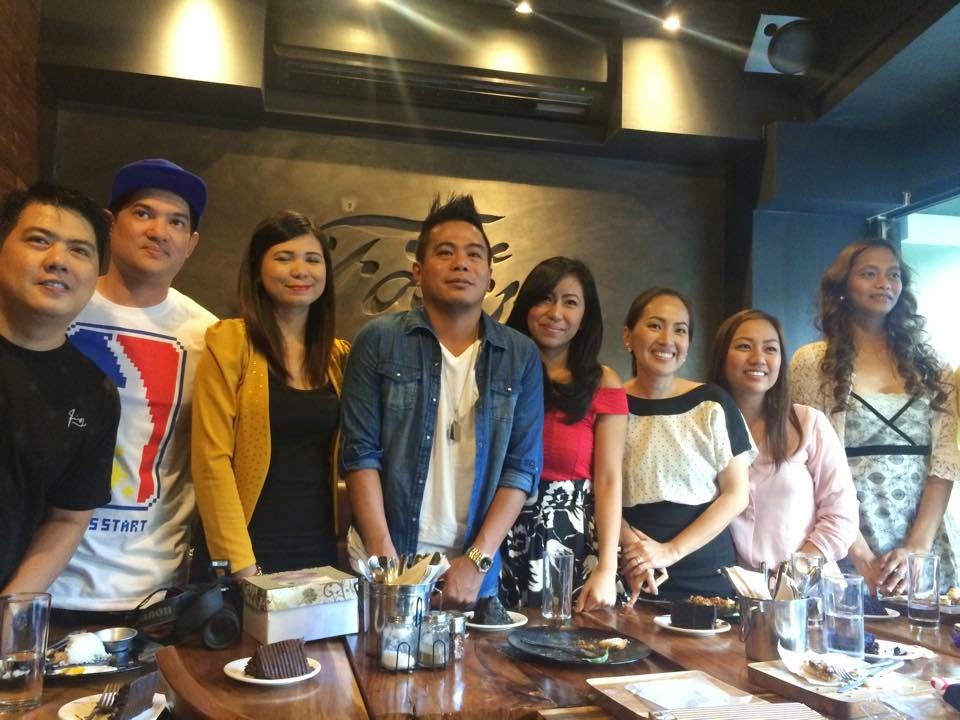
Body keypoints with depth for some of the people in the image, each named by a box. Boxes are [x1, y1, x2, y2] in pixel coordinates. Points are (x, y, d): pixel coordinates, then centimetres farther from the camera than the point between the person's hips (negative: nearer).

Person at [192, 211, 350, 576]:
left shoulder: (339, 356, 7)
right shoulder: (231, 341, -7)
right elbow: (211, 459, -12)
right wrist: (241, 563, -15)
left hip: (323, 550, 5)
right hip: (254, 550, -4)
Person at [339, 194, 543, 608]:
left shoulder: (521, 357, 1)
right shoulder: (379, 341, -4)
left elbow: (523, 466, -3)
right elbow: (360, 453, -7)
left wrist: (478, 560, -11)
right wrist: (384, 557, -13)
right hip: (387, 562, -1)